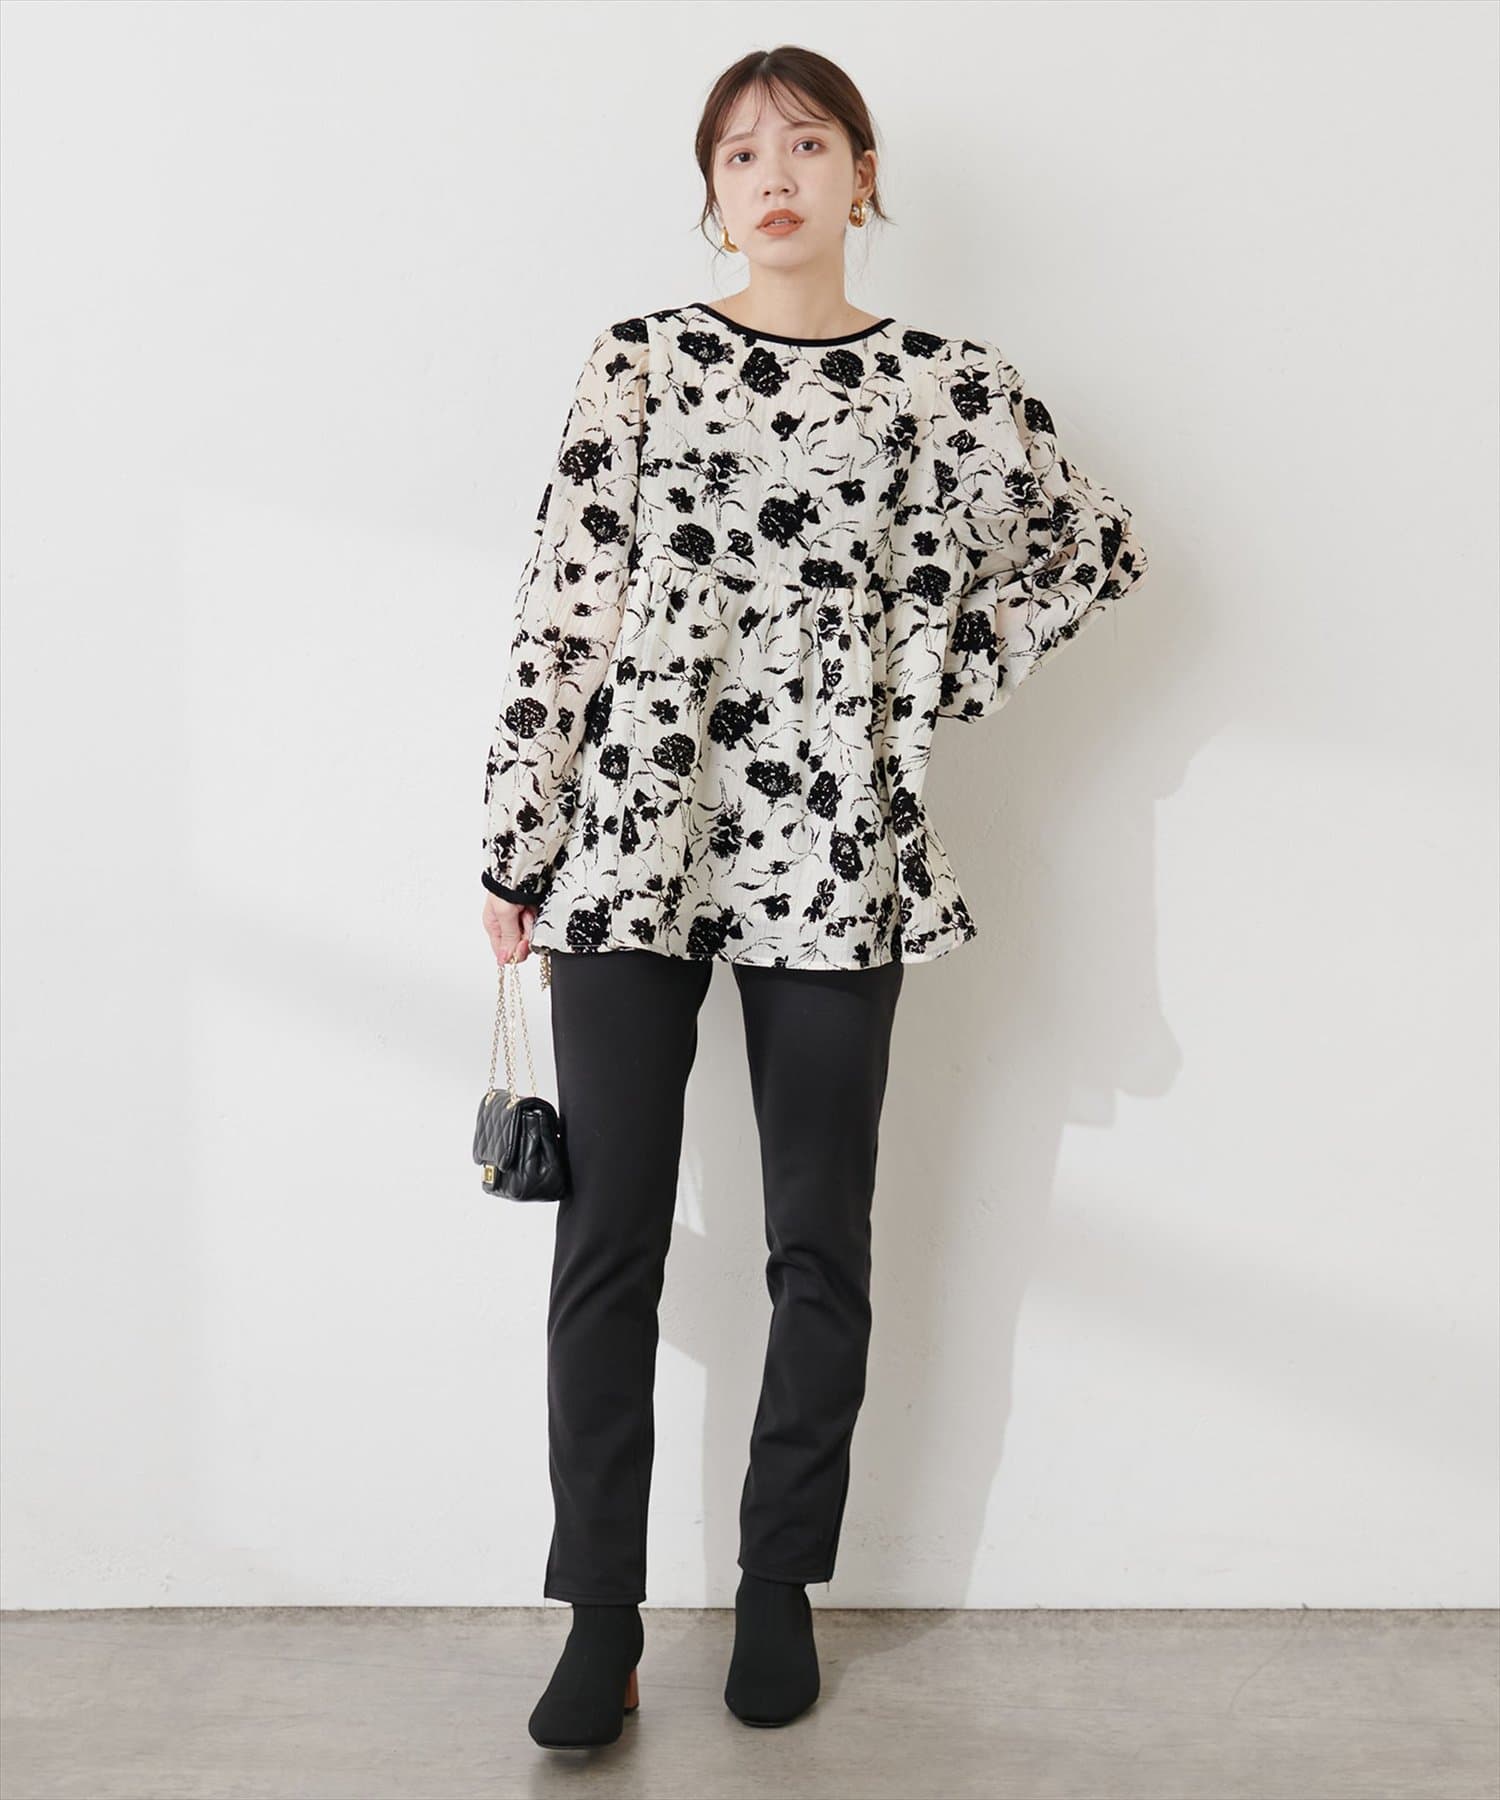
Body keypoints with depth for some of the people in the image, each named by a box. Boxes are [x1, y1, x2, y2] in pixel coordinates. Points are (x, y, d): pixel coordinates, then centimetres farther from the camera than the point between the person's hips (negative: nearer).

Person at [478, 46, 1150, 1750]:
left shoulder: (945, 381, 5)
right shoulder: (637, 360, 5)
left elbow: (1097, 546, 15)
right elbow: (561, 605, 3)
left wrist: (938, 673, 5)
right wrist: (516, 844, 0)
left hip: (837, 853, 0)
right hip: (629, 837, 0)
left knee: (819, 1248, 8)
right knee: (608, 1242, 2)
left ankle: (778, 1589, 26)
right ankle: (601, 1615, 16)